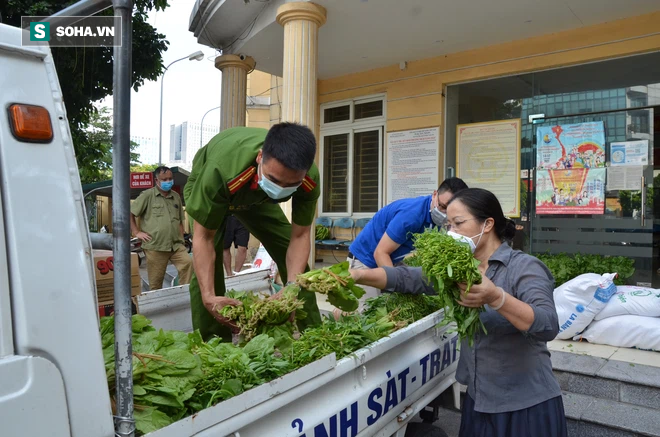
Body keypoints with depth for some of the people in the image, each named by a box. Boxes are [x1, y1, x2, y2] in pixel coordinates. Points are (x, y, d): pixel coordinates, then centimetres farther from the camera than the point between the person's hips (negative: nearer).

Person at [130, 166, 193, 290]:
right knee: (155, 281, 3)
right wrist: (136, 232, -2)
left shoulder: (176, 197, 16)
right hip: (155, 246, -3)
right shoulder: (147, 195, 1)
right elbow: (129, 213, 2)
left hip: (176, 245, 4)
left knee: (187, 263, -19)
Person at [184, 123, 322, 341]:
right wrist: (209, 297, -44)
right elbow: (203, 237, -35)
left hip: (257, 196, 3)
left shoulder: (309, 179, -35)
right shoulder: (220, 171, -46)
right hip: (204, 189, -2)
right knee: (206, 265, -22)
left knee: (296, 263, -4)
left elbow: (300, 236, -24)